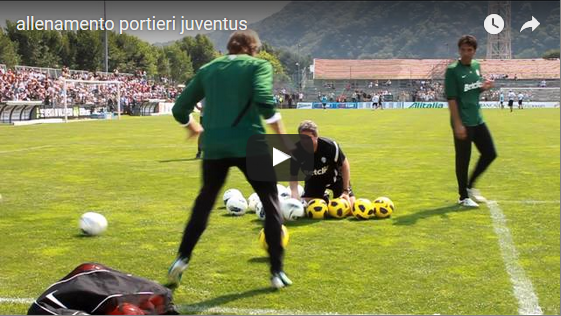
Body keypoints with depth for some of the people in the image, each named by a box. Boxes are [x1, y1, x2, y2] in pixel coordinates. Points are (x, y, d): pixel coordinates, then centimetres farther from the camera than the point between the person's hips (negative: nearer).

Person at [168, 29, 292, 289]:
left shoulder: (207, 69, 15)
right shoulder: (258, 65, 3)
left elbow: (179, 109, 15)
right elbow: (264, 102, -16)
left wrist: (193, 127, 35)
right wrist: (282, 136, -8)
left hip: (214, 146, 4)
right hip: (250, 145, -3)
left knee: (203, 204, 23)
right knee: (271, 205, 11)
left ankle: (181, 260, 17)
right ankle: (277, 272, 9)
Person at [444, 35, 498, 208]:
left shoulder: (476, 66, 9)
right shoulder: (452, 70, -12)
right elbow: (451, 99, -15)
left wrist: (484, 87, -4)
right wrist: (457, 124, -20)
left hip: (477, 120, 7)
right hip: (463, 122, -7)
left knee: (490, 153, 10)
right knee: (463, 160, 1)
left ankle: (470, 186, 26)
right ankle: (463, 197, 14)